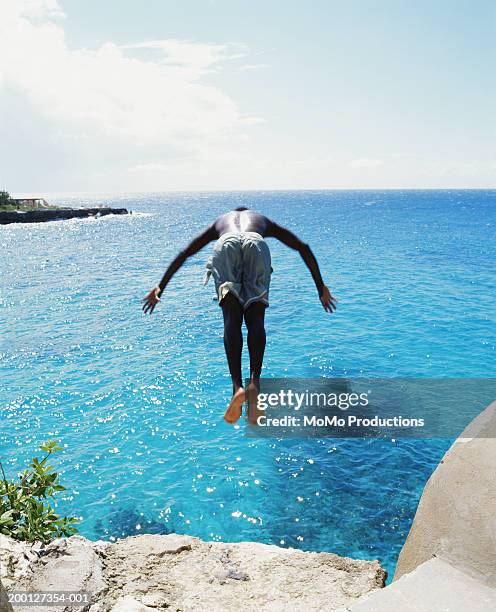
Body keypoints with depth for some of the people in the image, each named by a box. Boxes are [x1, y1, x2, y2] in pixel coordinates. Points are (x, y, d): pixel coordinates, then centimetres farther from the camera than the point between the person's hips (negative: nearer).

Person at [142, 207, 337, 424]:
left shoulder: (220, 221, 44)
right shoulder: (263, 220, 44)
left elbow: (184, 253, 38)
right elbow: (304, 248, 36)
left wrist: (160, 287, 38)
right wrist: (321, 287, 36)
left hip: (226, 244, 0)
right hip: (256, 244, 0)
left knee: (232, 319, -7)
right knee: (255, 318, -3)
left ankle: (237, 386, -25)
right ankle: (255, 381, -25)